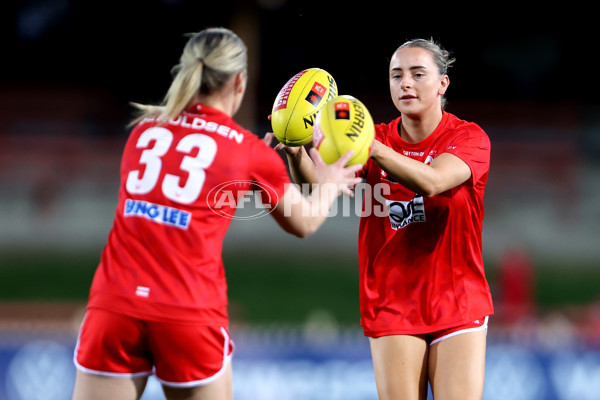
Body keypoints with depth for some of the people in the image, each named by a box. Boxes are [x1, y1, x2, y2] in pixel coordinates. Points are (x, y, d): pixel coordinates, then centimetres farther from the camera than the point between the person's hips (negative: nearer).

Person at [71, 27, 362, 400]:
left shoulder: (145, 129, 14)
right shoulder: (250, 152, 5)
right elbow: (303, 222, 21)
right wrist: (329, 184, 40)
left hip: (114, 304, 2)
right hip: (191, 315, -2)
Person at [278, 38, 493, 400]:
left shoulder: (470, 138, -4)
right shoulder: (378, 139, 4)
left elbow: (431, 182, -25)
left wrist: (370, 145, -41)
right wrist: (297, 153, -35)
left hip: (458, 303, -1)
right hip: (391, 302, 1)